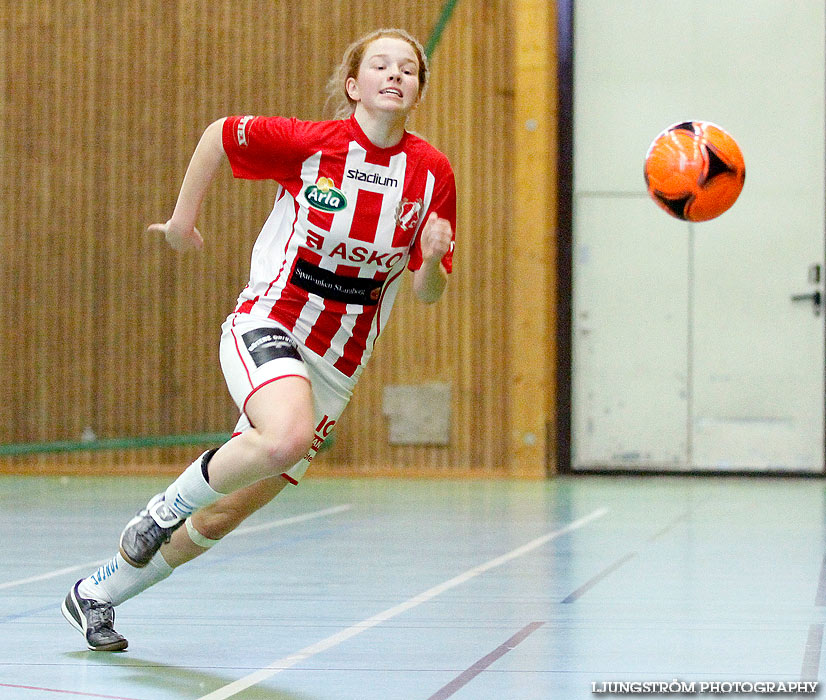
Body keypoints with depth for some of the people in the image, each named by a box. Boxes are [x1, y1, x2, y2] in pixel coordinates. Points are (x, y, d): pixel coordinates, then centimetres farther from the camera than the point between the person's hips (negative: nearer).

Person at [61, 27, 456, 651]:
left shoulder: (431, 171, -3)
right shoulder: (309, 141, -12)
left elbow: (429, 293, 3)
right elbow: (220, 134, 6)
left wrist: (431, 260, -19)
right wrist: (184, 217, 10)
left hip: (334, 369, 4)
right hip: (266, 328, -4)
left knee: (223, 516, 6)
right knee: (289, 437, -37)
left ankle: (95, 596, 28)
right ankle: (167, 505, -9)